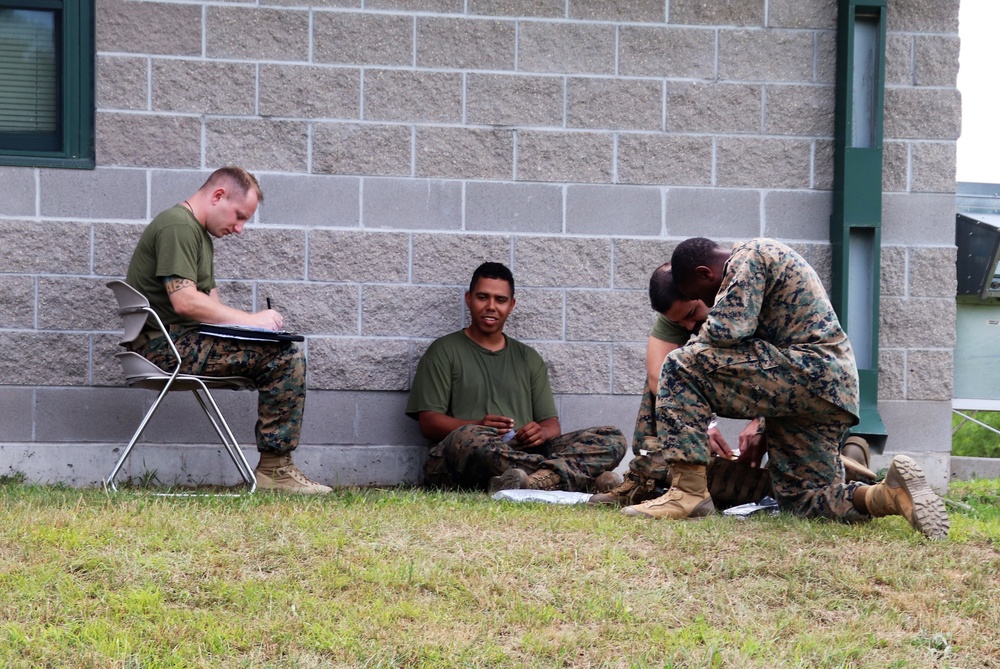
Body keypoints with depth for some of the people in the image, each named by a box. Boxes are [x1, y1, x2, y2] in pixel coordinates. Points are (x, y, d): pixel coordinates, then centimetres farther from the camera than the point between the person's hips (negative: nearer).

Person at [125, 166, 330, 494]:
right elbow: (184, 301, -23)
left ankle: (275, 467, 4)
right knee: (286, 356, -17)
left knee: (287, 355, 9)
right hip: (164, 345, -11)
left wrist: (252, 321, 1)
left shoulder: (199, 233, 22)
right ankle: (274, 470, -12)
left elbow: (209, 303, 18)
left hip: (180, 341, 11)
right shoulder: (178, 226, -12)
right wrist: (250, 319, -16)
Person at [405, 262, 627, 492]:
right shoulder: (444, 351, 13)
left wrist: (542, 432, -8)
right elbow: (428, 422, 2)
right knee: (468, 438, -41)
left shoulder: (528, 358, 26)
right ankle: (585, 475, -40)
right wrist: (478, 426, -17)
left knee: (612, 438, -15)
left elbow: (552, 423, 18)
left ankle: (538, 480, -44)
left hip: (524, 453, 4)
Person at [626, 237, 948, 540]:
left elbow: (728, 328, -16)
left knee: (681, 365, -11)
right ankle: (890, 495, -9)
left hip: (811, 374, -11)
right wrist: (762, 428, 32)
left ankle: (688, 492, -14)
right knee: (804, 499, 13)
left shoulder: (747, 256, -3)